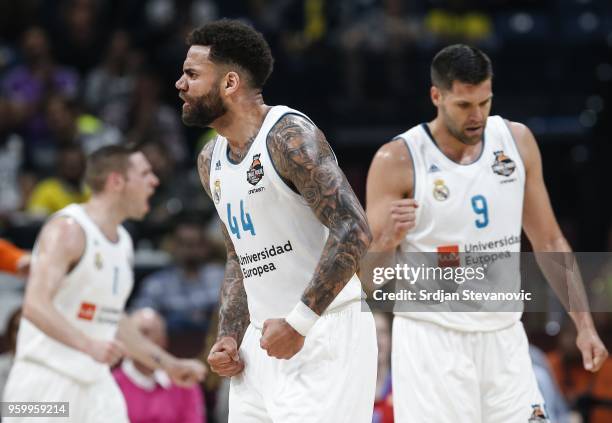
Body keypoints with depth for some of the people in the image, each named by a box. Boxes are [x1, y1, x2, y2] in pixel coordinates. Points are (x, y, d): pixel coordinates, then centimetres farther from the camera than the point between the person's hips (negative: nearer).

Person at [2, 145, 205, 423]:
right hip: (48, 377, -8)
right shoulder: (68, 229, -13)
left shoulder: (123, 241, 15)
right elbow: (35, 305, -24)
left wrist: (169, 365, 22)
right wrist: (89, 345, -36)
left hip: (94, 383, 8)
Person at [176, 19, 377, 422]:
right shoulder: (211, 161, 13)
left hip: (324, 333, -8)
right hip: (263, 338, 8)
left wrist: (298, 322, -23)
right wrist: (230, 336, 8)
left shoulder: (289, 136, -14)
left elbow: (353, 231, -22)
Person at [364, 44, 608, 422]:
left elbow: (550, 241, 12)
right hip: (432, 338, -4)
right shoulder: (397, 161, -10)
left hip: (504, 336, 4)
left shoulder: (517, 141, 4)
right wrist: (389, 239, -29)